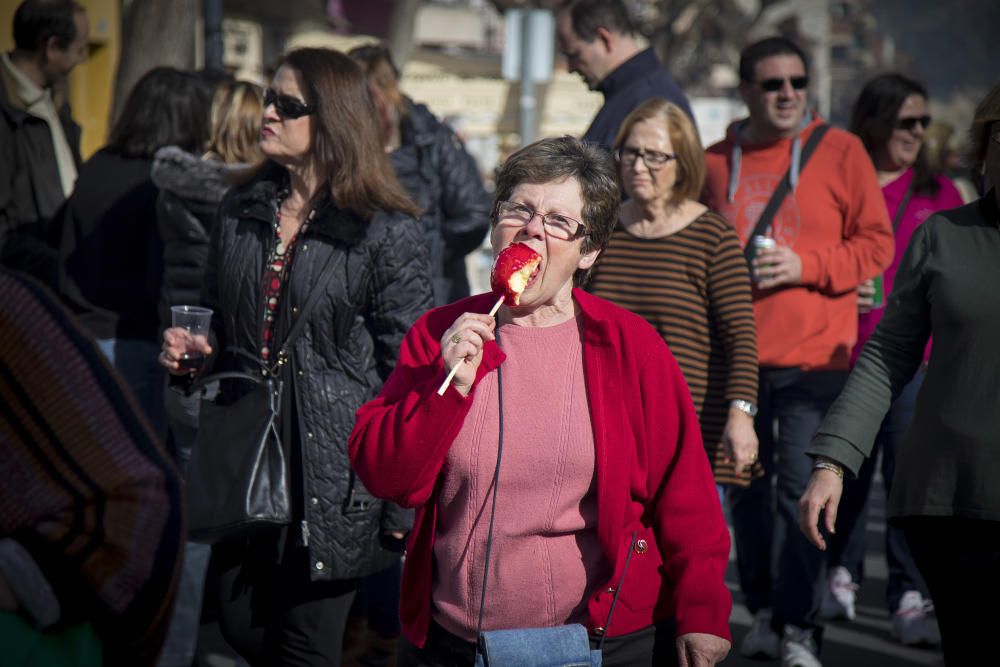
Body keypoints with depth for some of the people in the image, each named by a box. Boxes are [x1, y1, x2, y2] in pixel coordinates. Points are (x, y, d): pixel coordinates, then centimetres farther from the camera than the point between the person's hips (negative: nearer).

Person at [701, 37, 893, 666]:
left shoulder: (840, 150, 2)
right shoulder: (715, 162, 9)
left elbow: (877, 243, 0)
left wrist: (806, 264, -12)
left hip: (813, 358, -3)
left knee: (803, 491, -8)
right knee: (746, 489, 8)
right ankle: (764, 610, 20)